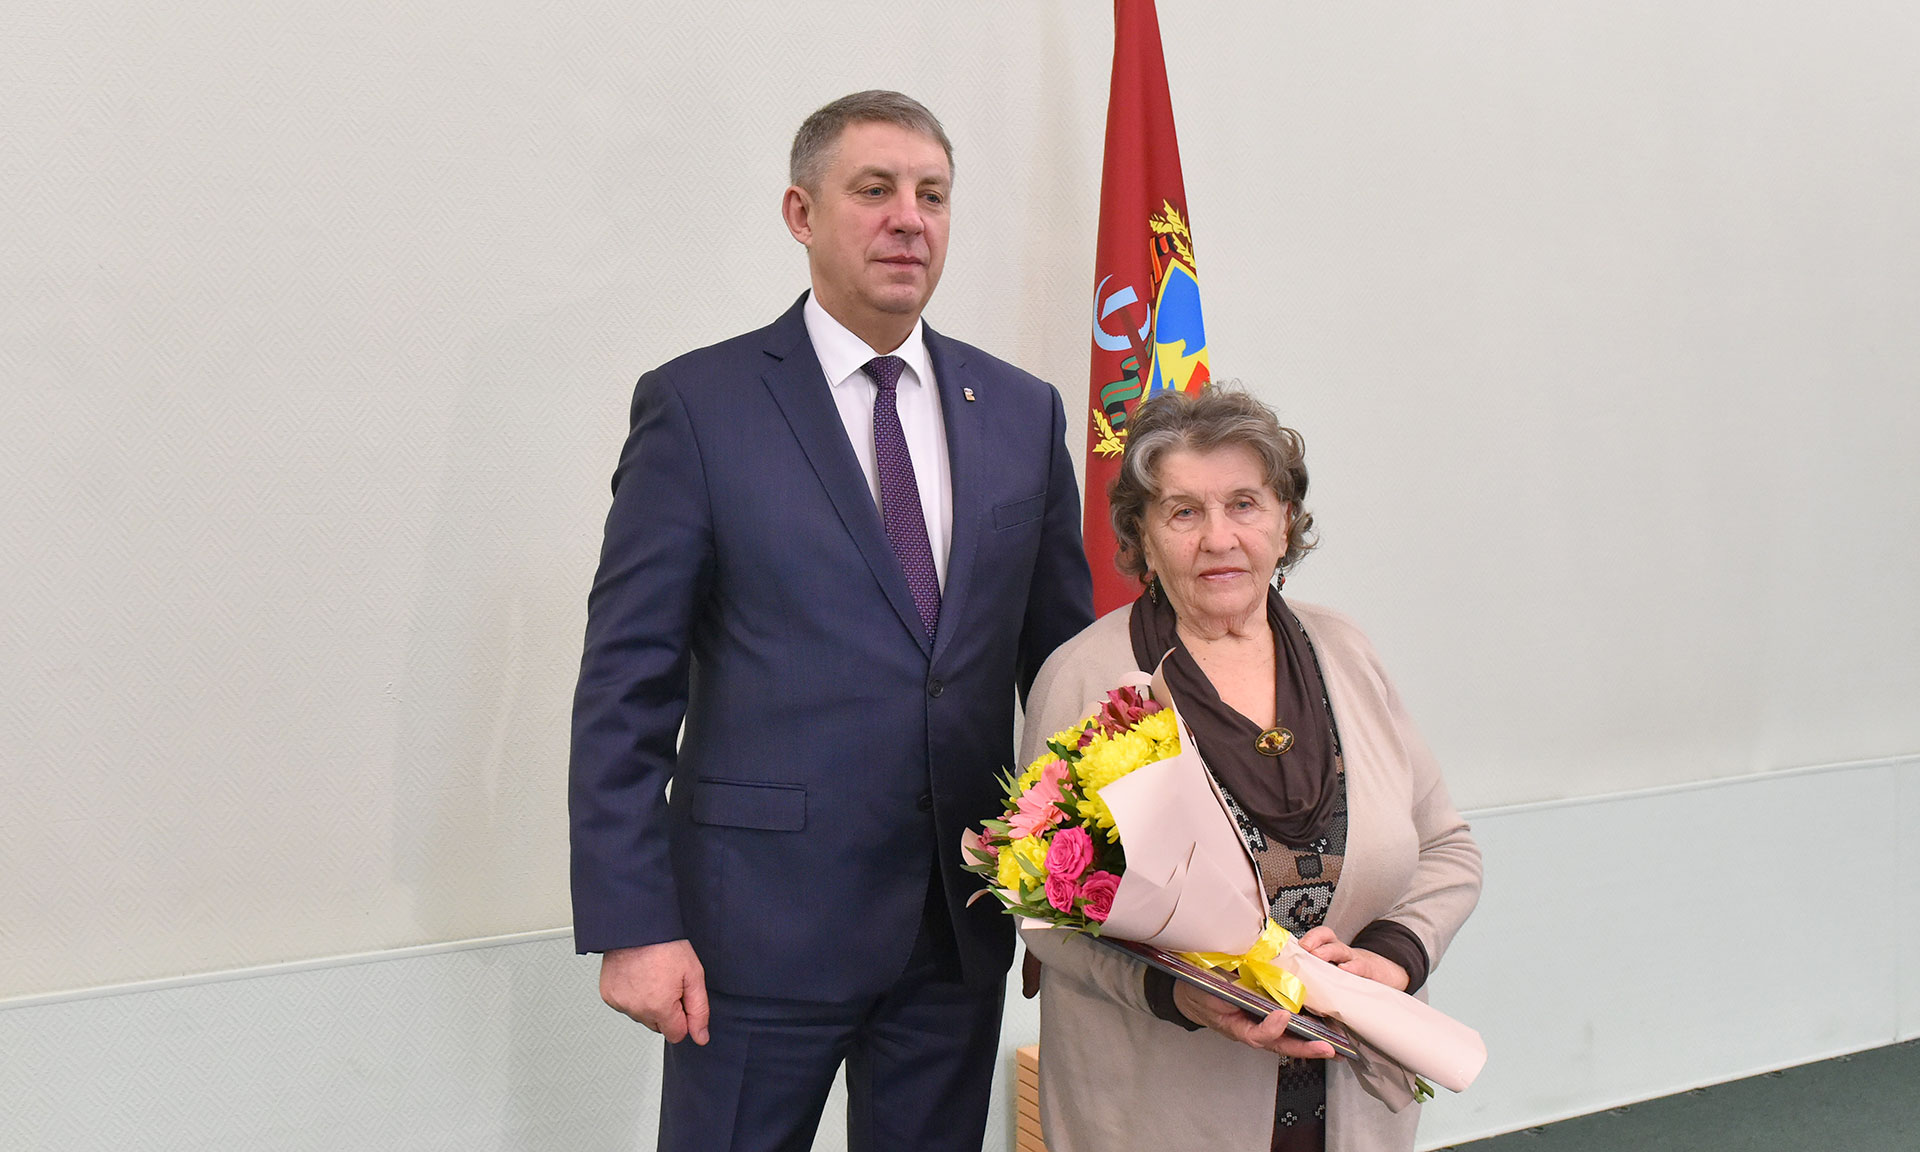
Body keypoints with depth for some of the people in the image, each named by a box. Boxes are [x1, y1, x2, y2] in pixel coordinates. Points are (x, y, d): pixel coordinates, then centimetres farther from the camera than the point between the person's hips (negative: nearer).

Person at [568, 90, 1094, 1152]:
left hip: (962, 930, 4)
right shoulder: (698, 405, -5)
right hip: (763, 920, -4)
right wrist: (630, 922, -12)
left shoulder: (1022, 413, 7)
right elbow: (625, 685, -8)